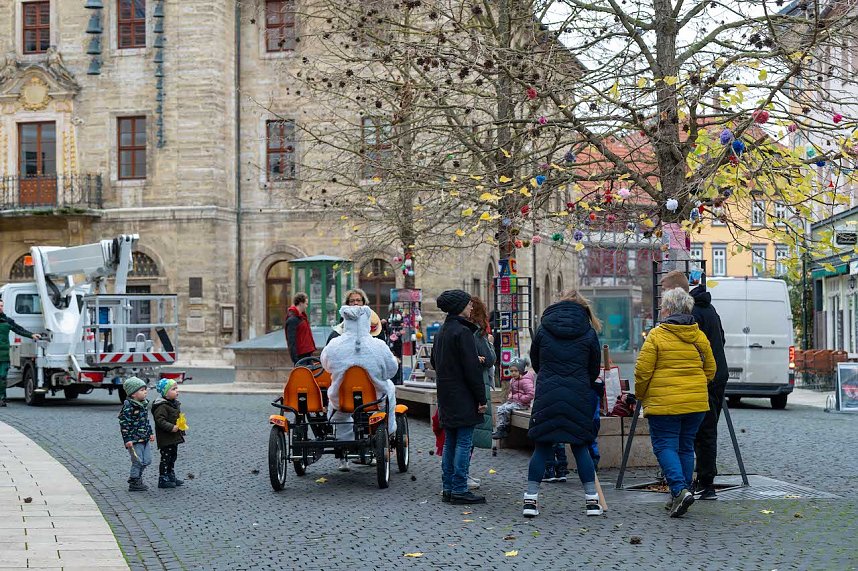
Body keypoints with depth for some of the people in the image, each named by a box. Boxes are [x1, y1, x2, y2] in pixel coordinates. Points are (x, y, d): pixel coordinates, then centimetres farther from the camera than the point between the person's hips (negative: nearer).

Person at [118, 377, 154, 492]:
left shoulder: (144, 404, 10)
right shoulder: (128, 407, -17)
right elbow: (124, 423, -18)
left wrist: (150, 433, 22)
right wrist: (127, 439, -21)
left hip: (144, 438, 9)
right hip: (134, 439, -9)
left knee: (147, 460, 13)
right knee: (138, 461, -5)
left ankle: (136, 477, 30)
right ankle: (134, 483, 7)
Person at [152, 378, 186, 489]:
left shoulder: (175, 404, 13)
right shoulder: (162, 406, -19)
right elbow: (160, 420, -26)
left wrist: (181, 423, 10)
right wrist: (171, 427, -30)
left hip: (174, 438, 10)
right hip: (165, 439, -10)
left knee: (172, 458, 17)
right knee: (166, 458, -6)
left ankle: (171, 477, 27)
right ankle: (163, 479, -1)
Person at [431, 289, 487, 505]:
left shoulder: (441, 331, 12)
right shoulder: (462, 332, -15)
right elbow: (472, 368, -18)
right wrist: (482, 398, -14)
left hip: (446, 396, 9)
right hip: (463, 397, -9)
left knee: (450, 442, 12)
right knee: (464, 442, -5)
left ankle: (447, 488, 15)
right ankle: (459, 490, -4)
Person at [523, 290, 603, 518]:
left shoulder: (543, 329, 6)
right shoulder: (589, 333, 4)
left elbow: (534, 362, 15)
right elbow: (594, 370, 9)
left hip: (547, 396, 0)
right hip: (578, 397, 0)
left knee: (542, 447, 6)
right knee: (581, 447, 8)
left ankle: (530, 499, 2)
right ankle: (592, 500, 8)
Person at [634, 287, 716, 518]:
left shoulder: (656, 336, -10)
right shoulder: (700, 337, 7)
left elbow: (643, 371, -9)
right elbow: (710, 370, 14)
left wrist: (641, 395, 7)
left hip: (664, 403, -5)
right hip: (697, 403, 6)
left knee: (665, 446, 0)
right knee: (685, 447, 14)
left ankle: (680, 490, -18)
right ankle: (680, 496, 17)